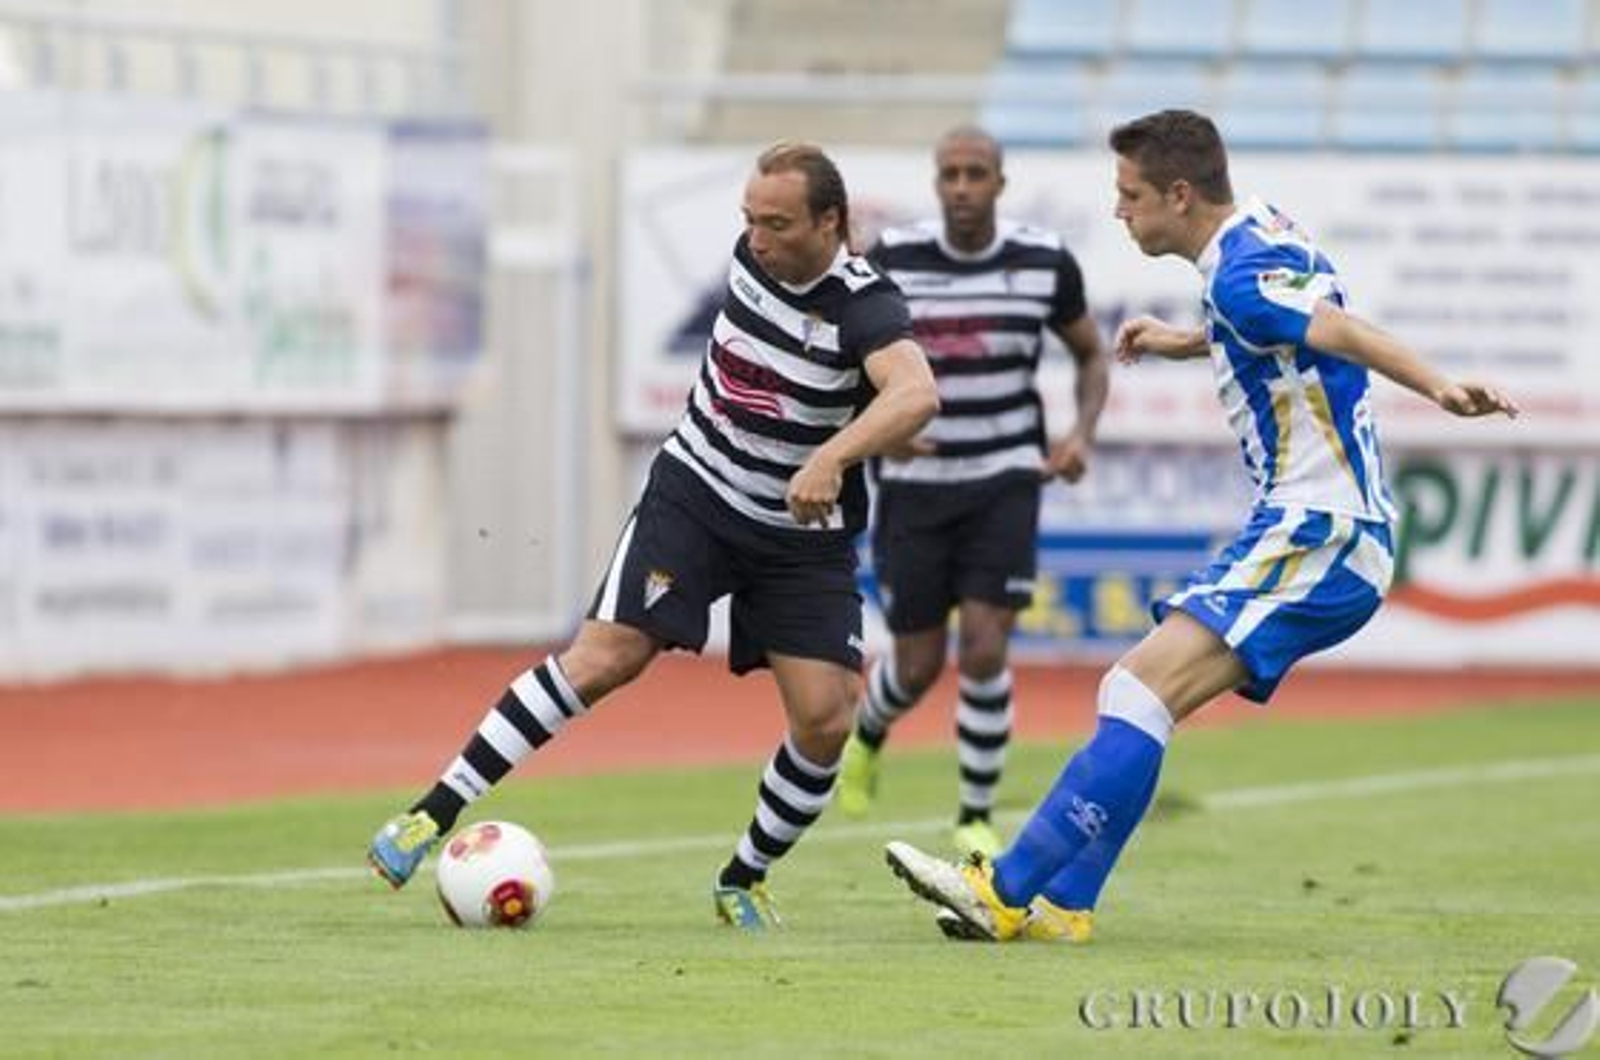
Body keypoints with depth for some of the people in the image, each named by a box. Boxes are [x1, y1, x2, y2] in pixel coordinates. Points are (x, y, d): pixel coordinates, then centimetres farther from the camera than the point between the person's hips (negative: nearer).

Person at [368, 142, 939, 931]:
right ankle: (433, 815, -17)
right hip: (695, 490, 2)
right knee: (604, 655, -16)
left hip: (804, 534, -2)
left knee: (825, 717, -12)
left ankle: (743, 881, 13)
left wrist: (831, 457, -57)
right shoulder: (754, 254, -6)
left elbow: (917, 394, -44)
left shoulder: (863, 307, -22)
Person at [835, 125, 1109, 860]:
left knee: (984, 652, -14)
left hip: (1004, 485, 0)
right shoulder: (889, 261, -8)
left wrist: (1082, 434, -5)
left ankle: (976, 819, 4)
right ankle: (867, 736, 43)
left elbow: (1091, 354, 12)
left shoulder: (1045, 263, -4)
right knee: (919, 665, 6)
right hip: (913, 487, 0)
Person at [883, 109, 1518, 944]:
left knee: (1140, 691, -18)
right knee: (1129, 691, 9)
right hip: (1308, 529, 10)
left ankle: (1008, 891, -21)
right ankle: (1062, 904, 9)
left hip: (1320, 538, -10)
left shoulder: (1241, 274, -17)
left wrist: (1439, 389, -47)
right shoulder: (1264, 231, 14)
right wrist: (1184, 342, 37)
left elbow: (1343, 333, -33)